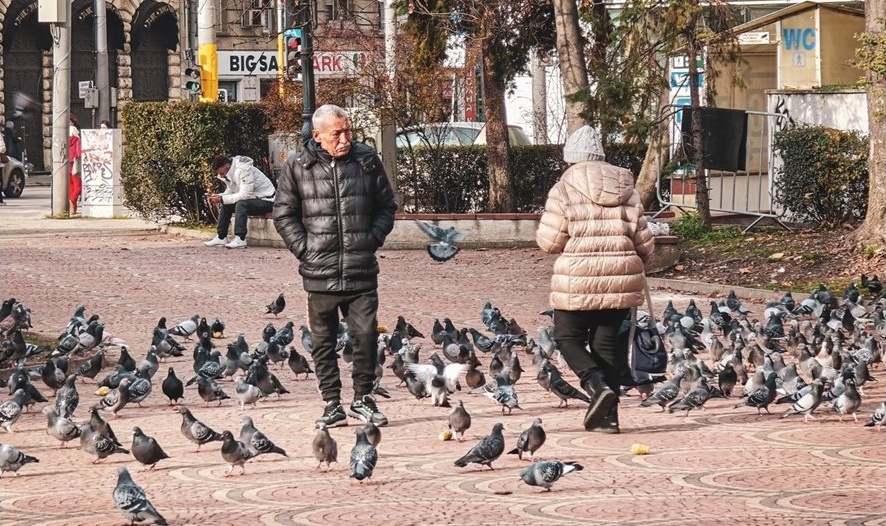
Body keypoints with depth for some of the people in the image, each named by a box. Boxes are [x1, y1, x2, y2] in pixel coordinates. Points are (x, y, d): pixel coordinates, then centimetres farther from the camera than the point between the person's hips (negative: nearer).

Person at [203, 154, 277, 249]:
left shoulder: (243, 170, -26)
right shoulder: (229, 173, 3)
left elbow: (245, 194, -30)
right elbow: (230, 192, 11)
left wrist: (222, 198, -27)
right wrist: (218, 196, -10)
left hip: (266, 200, -10)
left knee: (241, 204, -33)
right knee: (225, 205, 1)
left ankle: (240, 239, -33)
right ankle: (221, 237, 0)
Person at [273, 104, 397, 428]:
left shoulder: (367, 161, 5)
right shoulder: (298, 167, 2)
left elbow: (386, 206, 14)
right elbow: (284, 215, 7)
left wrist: (372, 240, 1)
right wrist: (304, 248, -3)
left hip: (361, 271, 0)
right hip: (319, 274, 0)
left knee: (366, 335, -2)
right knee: (323, 342, 5)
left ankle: (362, 399, 13)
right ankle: (332, 405, 13)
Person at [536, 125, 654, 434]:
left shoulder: (565, 190, -6)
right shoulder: (625, 190, 7)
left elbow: (549, 241, -7)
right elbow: (644, 243, 7)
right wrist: (633, 264, 28)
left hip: (578, 281, -4)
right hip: (620, 281, 4)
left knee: (568, 339, 10)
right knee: (608, 344, 11)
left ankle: (598, 386, -14)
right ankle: (607, 415, 8)